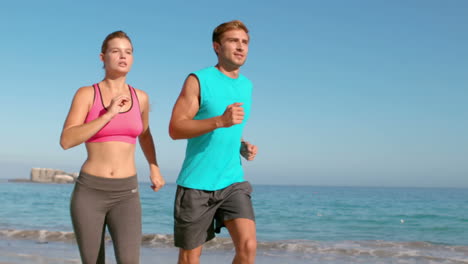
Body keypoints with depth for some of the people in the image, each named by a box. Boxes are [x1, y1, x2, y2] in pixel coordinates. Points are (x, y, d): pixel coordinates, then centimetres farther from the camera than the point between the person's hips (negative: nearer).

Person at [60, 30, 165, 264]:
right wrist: (109, 115, -19)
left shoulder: (140, 97, 8)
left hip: (125, 195, 2)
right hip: (89, 192, -2)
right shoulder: (86, 94, -3)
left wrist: (154, 169, 18)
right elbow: (66, 141, -15)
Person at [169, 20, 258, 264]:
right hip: (196, 184, -4)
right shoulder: (198, 81, -7)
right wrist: (220, 120, -27)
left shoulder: (246, 85, 11)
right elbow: (175, 129, -15)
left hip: (232, 181, 4)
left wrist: (244, 147, 3)